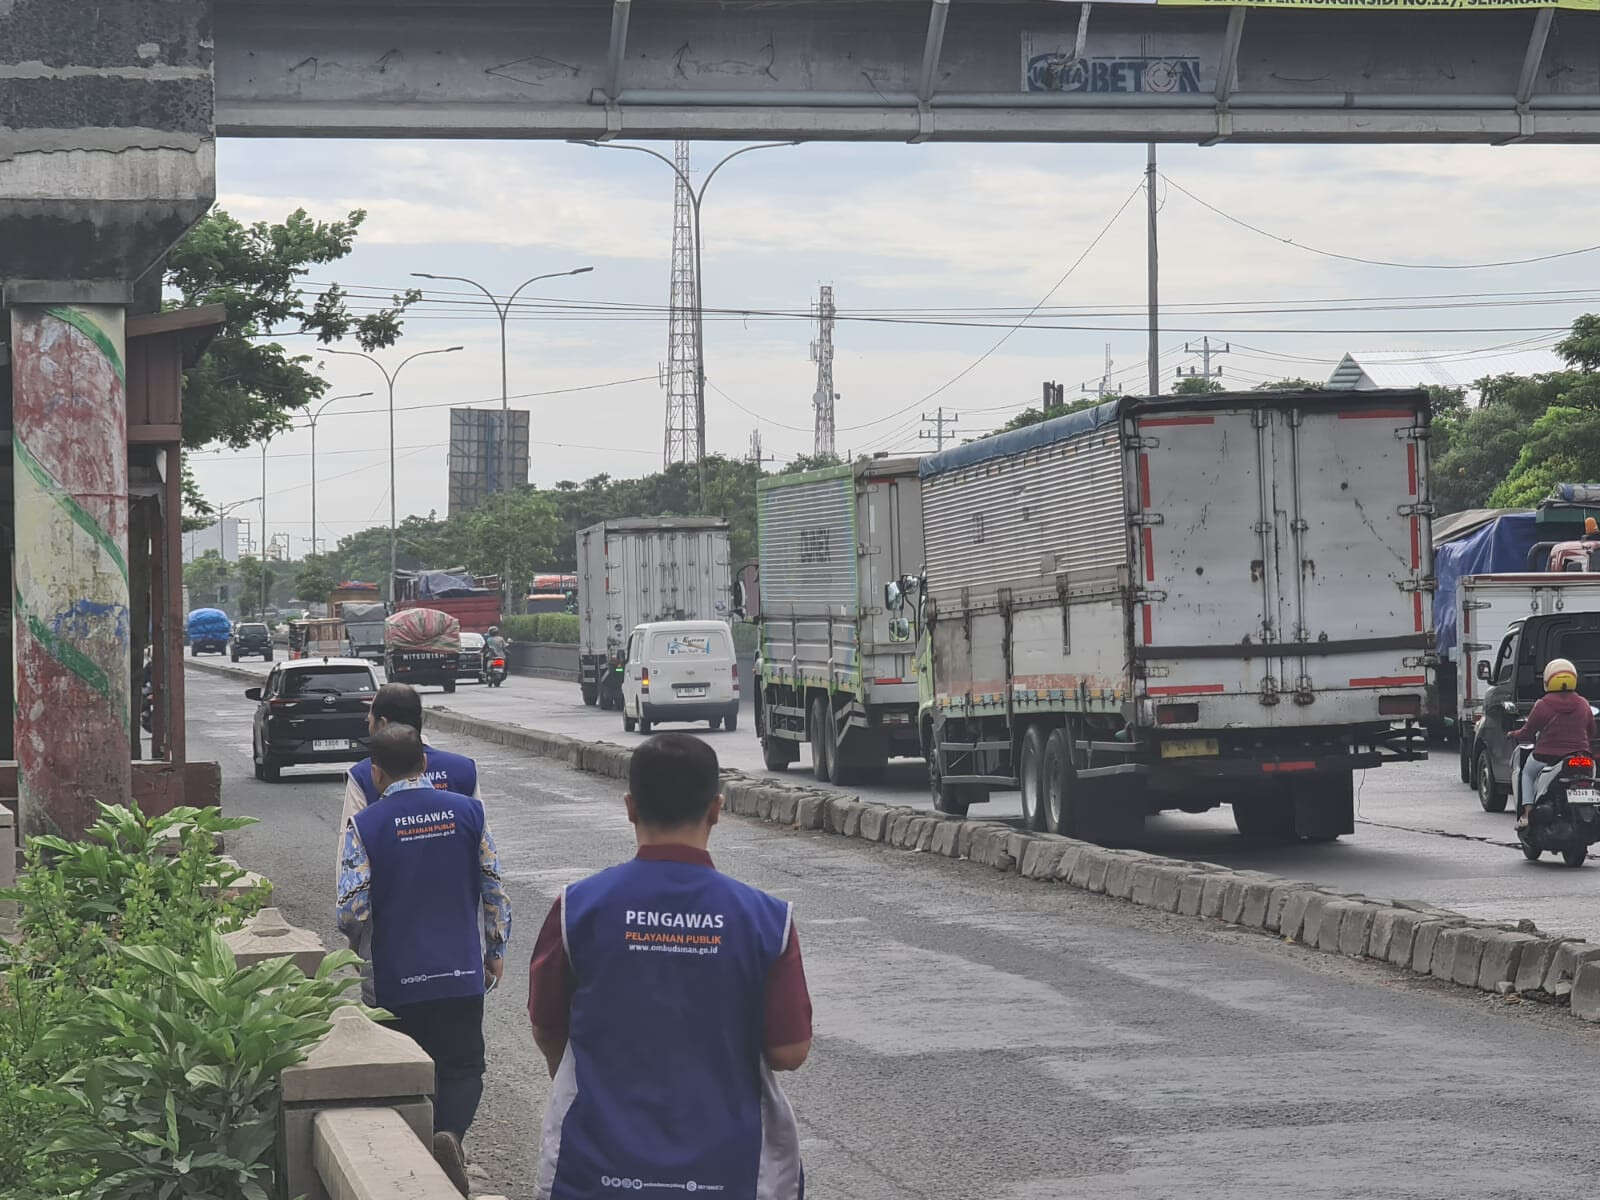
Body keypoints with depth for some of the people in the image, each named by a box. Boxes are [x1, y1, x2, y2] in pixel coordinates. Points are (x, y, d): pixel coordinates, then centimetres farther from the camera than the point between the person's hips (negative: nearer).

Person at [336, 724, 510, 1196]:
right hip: (461, 973, 1)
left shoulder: (365, 825, -9)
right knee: (462, 1066, 8)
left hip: (395, 979, -1)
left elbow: (351, 912, -13)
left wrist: (363, 941, 10)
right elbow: (495, 890, 3)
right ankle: (450, 1133, -19)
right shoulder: (467, 812, -2)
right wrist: (495, 951, 17)